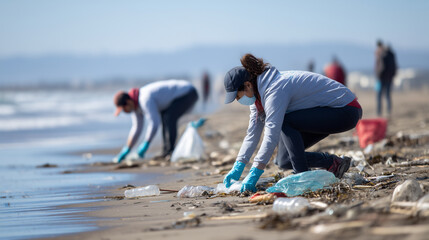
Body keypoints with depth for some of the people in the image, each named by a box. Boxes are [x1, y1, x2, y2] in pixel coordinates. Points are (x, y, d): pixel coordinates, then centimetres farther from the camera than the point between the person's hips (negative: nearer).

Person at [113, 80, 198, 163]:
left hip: (188, 93, -10)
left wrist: (145, 145, -28)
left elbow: (154, 123, -32)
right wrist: (126, 150, 5)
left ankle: (170, 150, -19)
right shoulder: (134, 104, 2)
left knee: (169, 118, -23)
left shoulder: (145, 100, -28)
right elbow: (137, 128, 8)